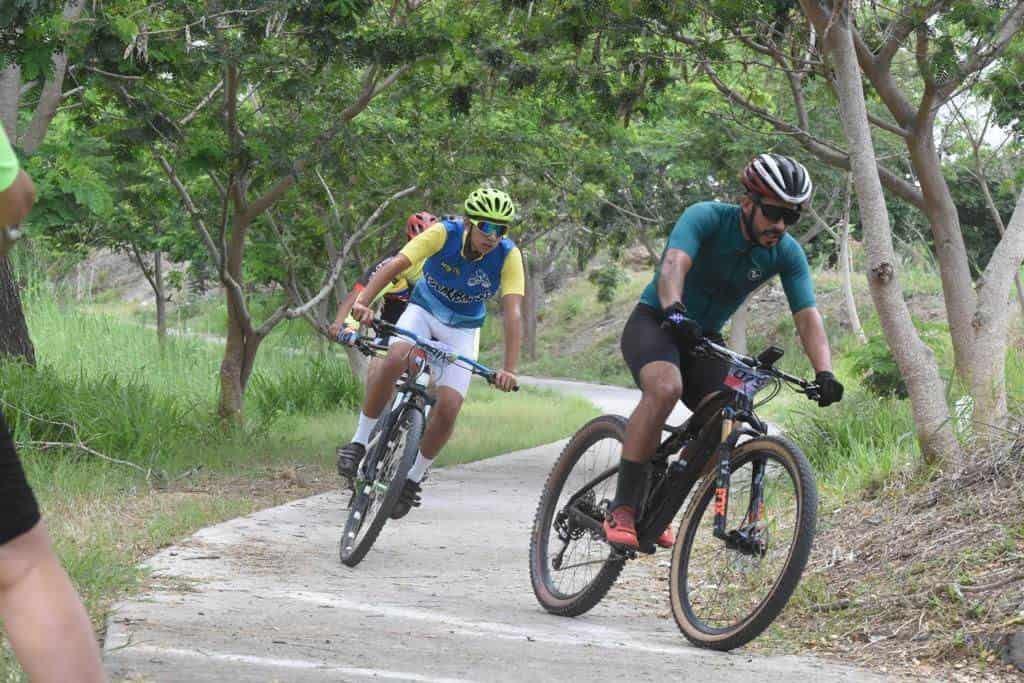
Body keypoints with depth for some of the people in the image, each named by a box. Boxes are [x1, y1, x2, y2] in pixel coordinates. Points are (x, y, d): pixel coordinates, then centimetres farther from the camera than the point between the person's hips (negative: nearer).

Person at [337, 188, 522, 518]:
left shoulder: (508, 256, -24)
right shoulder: (444, 233, -26)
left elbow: (513, 312, -32)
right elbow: (396, 264, -37)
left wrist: (509, 369, -44)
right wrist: (363, 301, -53)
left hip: (462, 330, 1)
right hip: (424, 310, -1)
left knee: (448, 409, -15)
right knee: (395, 360, -33)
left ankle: (413, 478, 9)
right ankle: (360, 441, -15)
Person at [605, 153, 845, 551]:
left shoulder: (787, 254, -9)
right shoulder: (707, 218, -22)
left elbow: (807, 316, -16)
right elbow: (674, 264, -39)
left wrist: (824, 373, -33)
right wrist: (674, 311, -59)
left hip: (704, 339, 6)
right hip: (654, 323, -5)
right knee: (666, 387, -36)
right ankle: (621, 510, -32)